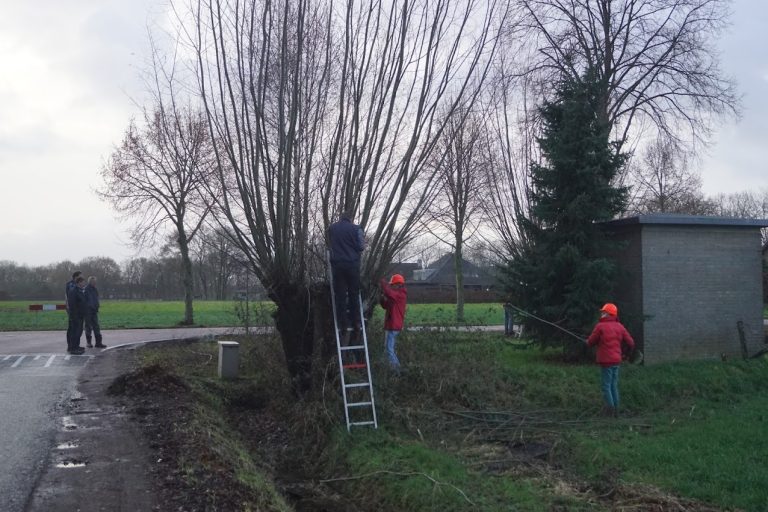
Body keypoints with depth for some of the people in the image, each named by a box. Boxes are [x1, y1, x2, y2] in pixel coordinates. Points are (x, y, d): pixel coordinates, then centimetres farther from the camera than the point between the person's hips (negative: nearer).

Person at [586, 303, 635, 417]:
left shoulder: (600, 326, -10)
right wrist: (630, 349, 28)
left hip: (606, 360, -6)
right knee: (614, 385, 12)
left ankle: (610, 407, -4)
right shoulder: (620, 327, 7)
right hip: (617, 360, 6)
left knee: (606, 385, 0)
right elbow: (630, 342, 7)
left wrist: (588, 341, 18)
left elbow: (591, 342, -5)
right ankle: (616, 410, 13)